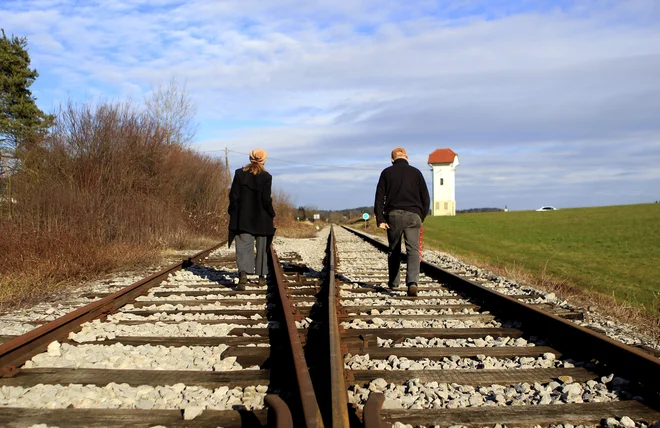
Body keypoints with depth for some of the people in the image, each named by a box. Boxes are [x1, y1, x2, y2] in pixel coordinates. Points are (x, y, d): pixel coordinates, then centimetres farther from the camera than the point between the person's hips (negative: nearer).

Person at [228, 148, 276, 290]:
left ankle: (243, 274, -23)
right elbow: (266, 200, -11)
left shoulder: (239, 173, -3)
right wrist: (271, 214, 4)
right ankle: (261, 277, 23)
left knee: (243, 247, -1)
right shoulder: (266, 177, -8)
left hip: (243, 218, 1)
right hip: (262, 219, 0)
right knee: (262, 248, 15)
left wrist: (233, 213, 7)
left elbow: (234, 196, -3)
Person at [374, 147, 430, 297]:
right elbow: (425, 197, 9)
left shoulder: (386, 172, 9)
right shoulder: (416, 172, 11)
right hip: (413, 215, 0)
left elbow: (379, 196, 0)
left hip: (393, 214, 0)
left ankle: (393, 282, 26)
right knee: (413, 250, -4)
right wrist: (422, 217, 19)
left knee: (394, 249, 15)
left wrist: (380, 219, -2)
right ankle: (412, 282, -23)